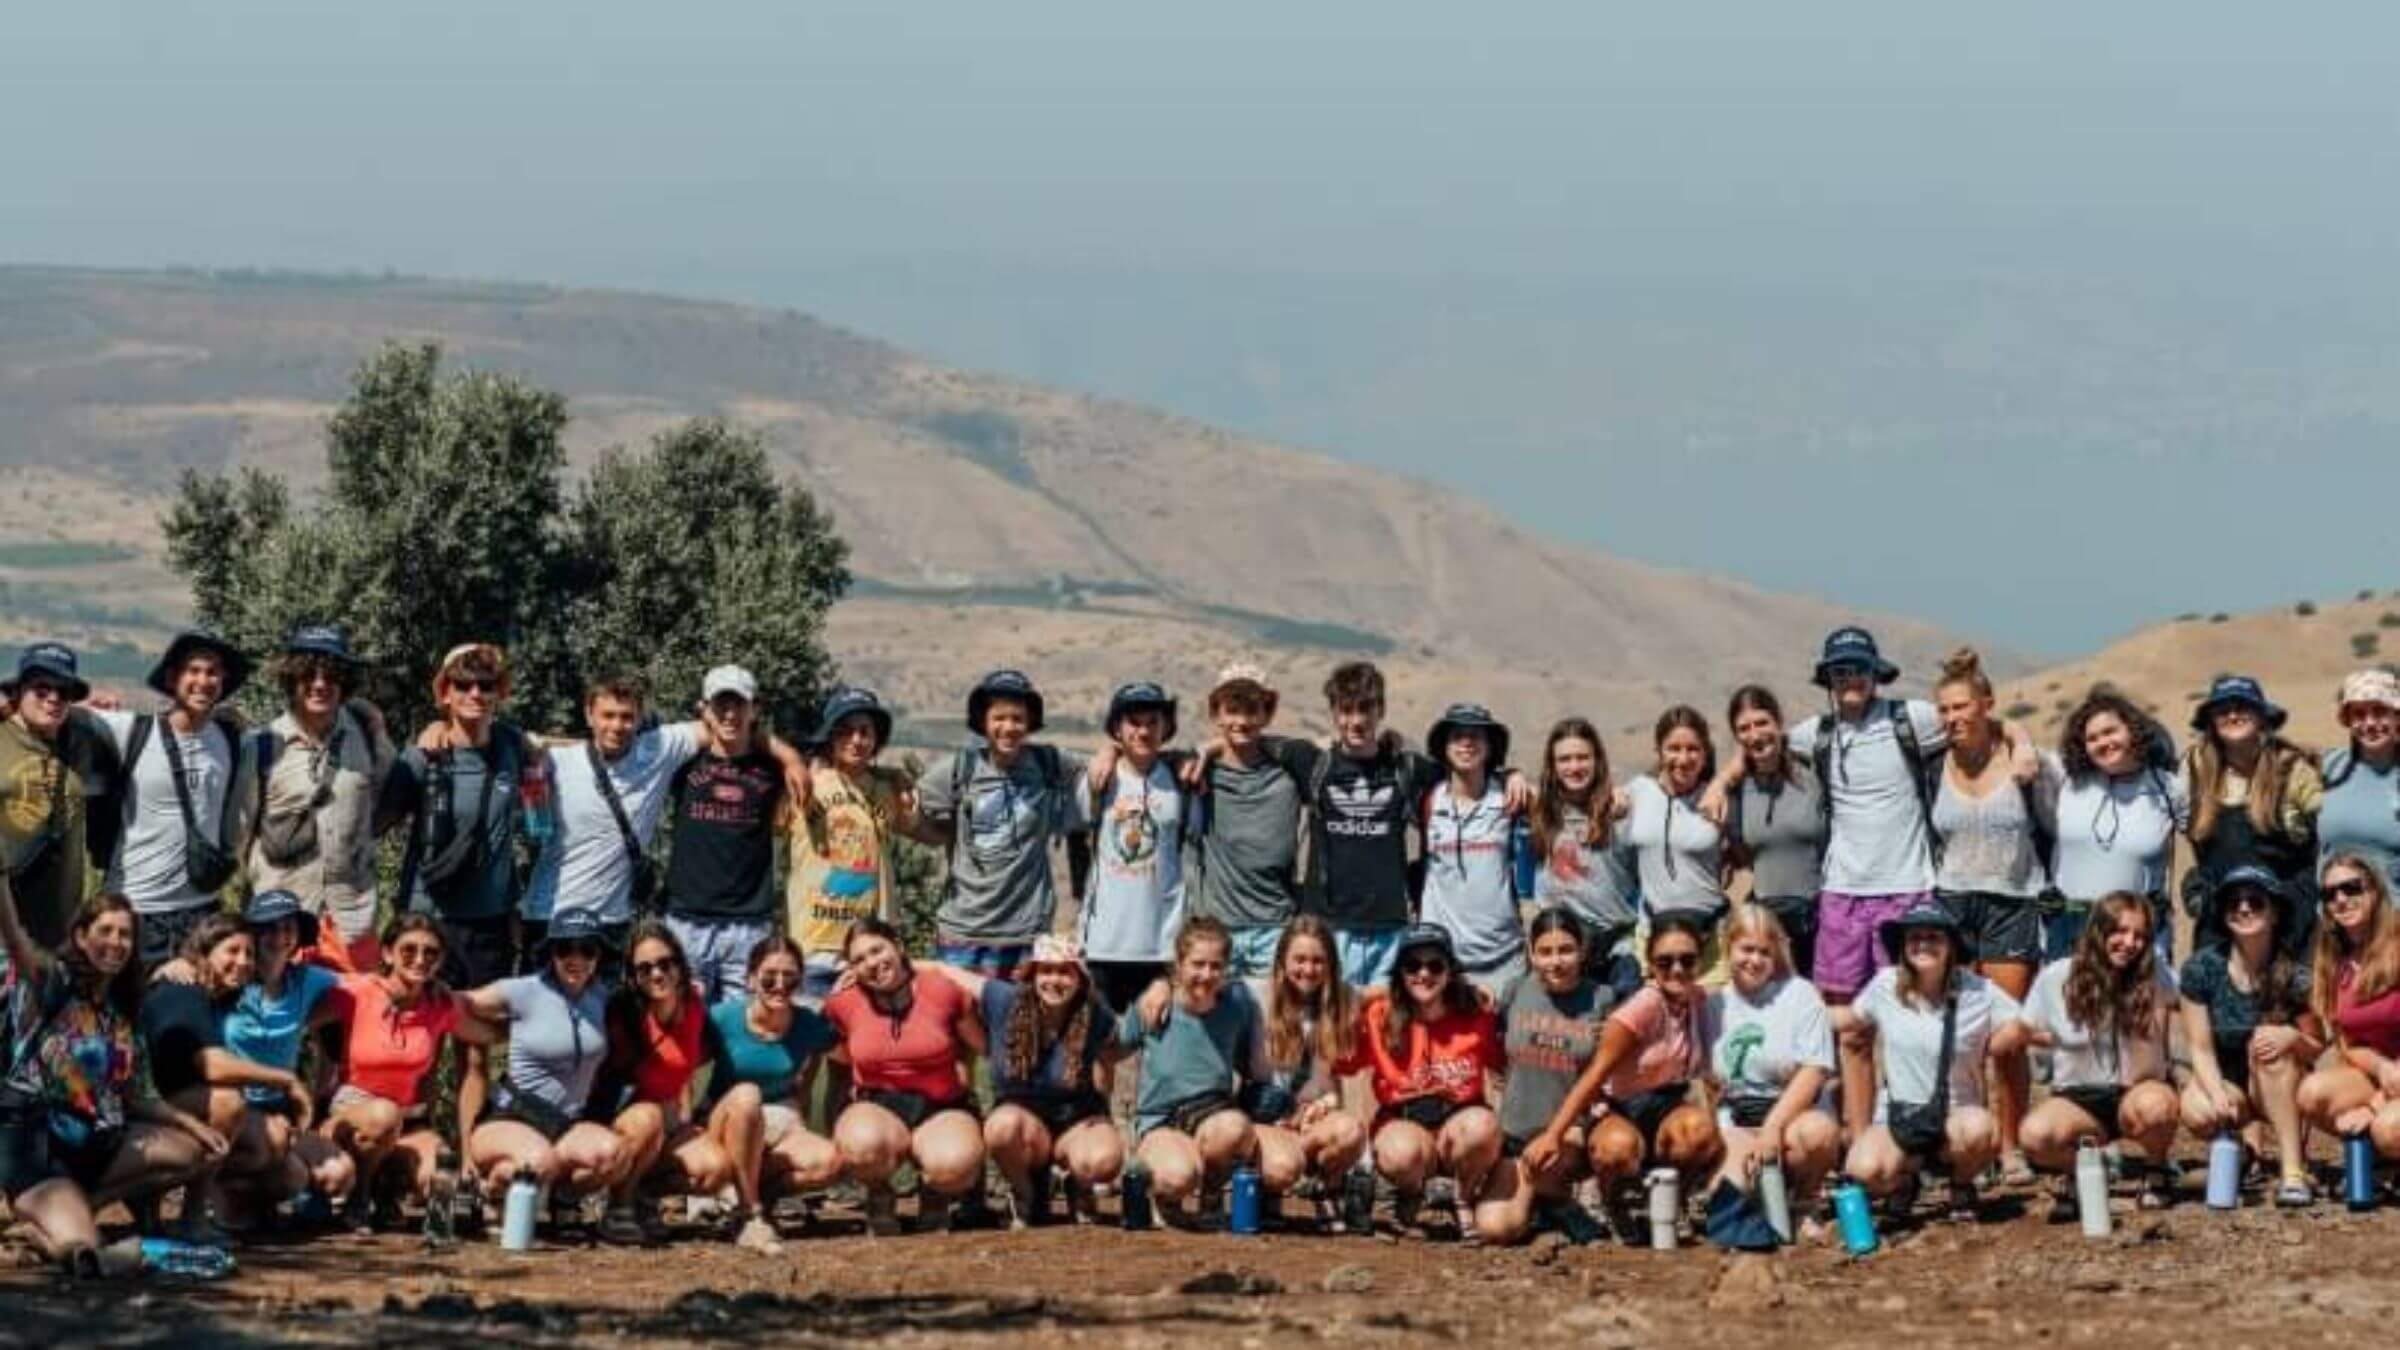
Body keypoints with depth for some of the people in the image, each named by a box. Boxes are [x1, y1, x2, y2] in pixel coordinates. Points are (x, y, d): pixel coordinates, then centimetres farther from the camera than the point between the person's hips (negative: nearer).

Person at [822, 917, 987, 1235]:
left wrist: (958, 1068, 0)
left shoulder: (941, 990, -3)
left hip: (941, 1112, 0)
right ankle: (879, 1196, 0)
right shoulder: (845, 1001, 0)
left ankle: (933, 1196, 6)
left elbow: (981, 1046, 11)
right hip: (876, 1108, 0)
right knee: (862, 1144, -39)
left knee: (956, 1164, -36)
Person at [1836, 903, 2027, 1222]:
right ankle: (1905, 1178, 12)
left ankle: (1962, 1186, 1)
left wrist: (1979, 1051, 0)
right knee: (1864, 1169, -32)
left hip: (1956, 1115, -1)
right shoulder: (1885, 986, 0)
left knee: (1979, 1129, -39)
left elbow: (2017, 1028, 3)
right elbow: (1853, 1018, 18)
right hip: (1897, 1116, 1)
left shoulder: (1977, 991, -6)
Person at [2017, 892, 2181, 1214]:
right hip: (2076, 1099, 0)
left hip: (2133, 1094, 0)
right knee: (2036, 1133, -33)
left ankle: (2158, 1174, -3)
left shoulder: (2155, 979, -6)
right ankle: (2079, 1170, 3)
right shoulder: (2056, 979, -6)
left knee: (2154, 1105, -37)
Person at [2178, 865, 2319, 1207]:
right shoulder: (2202, 969, -9)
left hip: (2281, 1090, 0)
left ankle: (2293, 1171, -38)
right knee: (2199, 1113, -34)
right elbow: (2200, 1047, -9)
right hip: (2224, 1079, 1)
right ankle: (2251, 1132, 4)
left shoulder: (2294, 976, -11)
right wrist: (2218, 1095, -27)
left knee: (2267, 1041, -34)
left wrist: (2294, 1038, -31)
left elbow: (2318, 1051, -7)